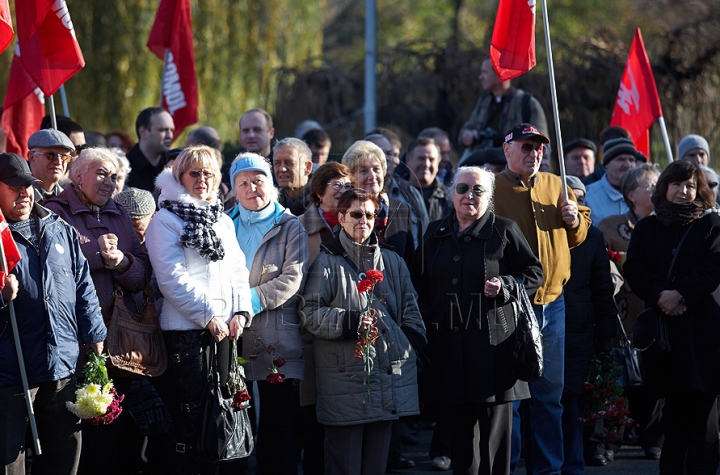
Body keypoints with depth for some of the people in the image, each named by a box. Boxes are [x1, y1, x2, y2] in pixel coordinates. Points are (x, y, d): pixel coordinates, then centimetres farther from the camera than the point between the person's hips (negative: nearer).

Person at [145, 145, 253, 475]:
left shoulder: (224, 221, 19)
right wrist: (209, 317, -13)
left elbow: (238, 271, 16)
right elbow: (172, 278, -11)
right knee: (190, 414, -7)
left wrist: (241, 312, -1)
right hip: (186, 328, -6)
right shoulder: (166, 220, -2)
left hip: (225, 329, 6)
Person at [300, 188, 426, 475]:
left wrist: (412, 340, 6)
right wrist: (349, 321, -17)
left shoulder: (392, 262, 17)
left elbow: (410, 308, 21)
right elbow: (310, 313, -6)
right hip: (345, 376, -5)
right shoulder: (327, 263, 0)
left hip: (390, 372, 5)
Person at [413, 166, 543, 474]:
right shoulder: (435, 234, 13)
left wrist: (505, 286, -13)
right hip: (447, 343, 4)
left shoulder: (504, 232, 0)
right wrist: (425, 322, 10)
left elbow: (535, 273, 4)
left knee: (494, 424, -3)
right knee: (458, 424, 8)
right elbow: (420, 284, 21)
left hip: (492, 343, -4)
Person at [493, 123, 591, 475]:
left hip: (552, 304, 5)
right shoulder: (492, 189, -3)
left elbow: (579, 236, 21)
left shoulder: (555, 187, 12)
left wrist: (575, 219, -1)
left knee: (549, 393, 9)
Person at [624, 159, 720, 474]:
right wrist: (659, 295, -13)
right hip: (663, 323, 2)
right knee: (673, 402, 5)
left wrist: (681, 294, -16)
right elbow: (634, 269, 3)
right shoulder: (646, 228, 15)